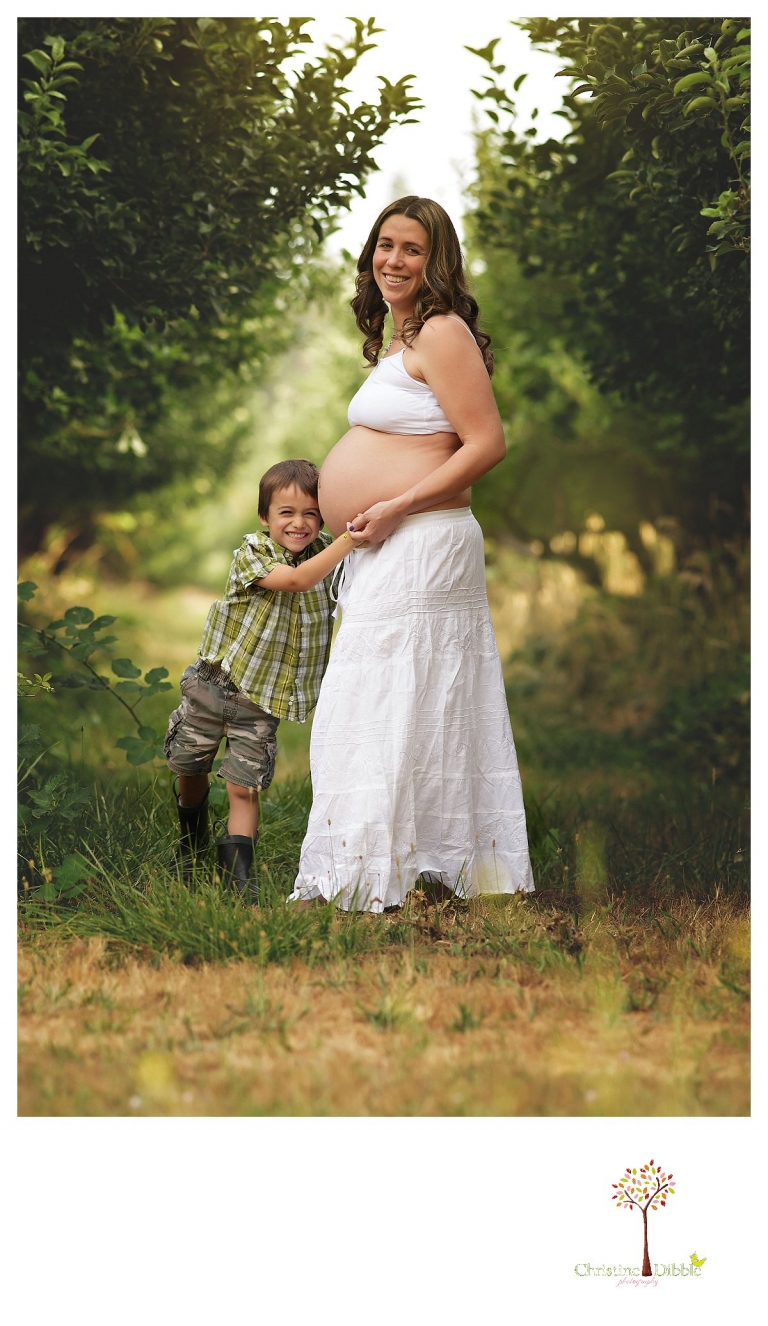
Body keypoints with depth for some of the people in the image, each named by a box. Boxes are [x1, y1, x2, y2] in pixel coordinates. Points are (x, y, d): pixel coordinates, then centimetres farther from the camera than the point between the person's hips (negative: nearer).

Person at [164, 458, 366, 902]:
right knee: (190, 770, 15)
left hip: (263, 700, 1)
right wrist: (347, 542, -39)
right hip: (214, 682, -1)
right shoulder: (251, 553, -16)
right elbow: (297, 580, -31)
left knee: (245, 787, -6)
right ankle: (192, 844, 41)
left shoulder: (324, 550, -1)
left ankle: (239, 873, 0)